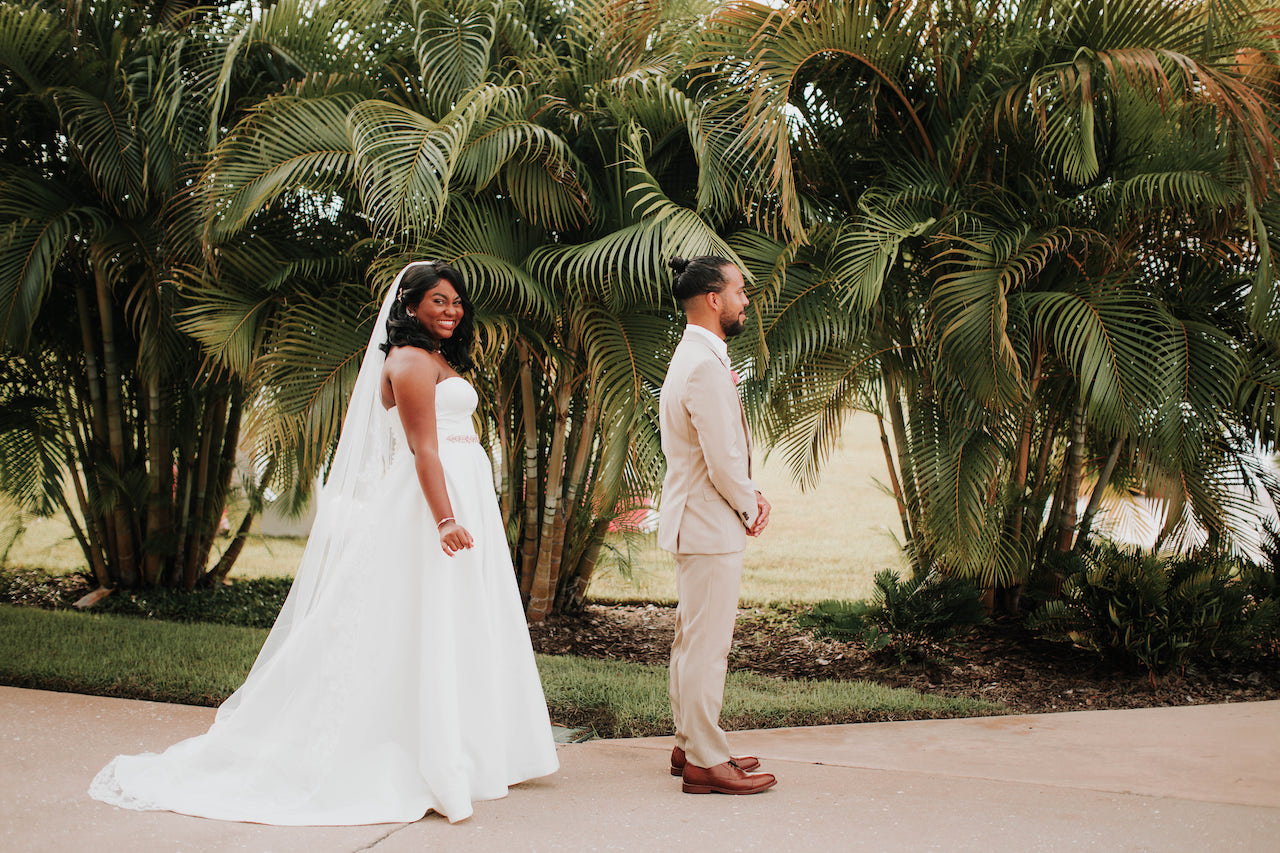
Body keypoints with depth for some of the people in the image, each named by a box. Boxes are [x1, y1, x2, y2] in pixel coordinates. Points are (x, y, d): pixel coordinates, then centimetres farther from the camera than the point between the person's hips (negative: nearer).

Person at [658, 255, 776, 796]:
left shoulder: (694, 357, 14)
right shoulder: (705, 366, -20)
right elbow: (723, 461, -23)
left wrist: (749, 496, 7)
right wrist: (750, 509, -7)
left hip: (695, 523, 11)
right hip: (711, 527, -11)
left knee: (693, 640, 17)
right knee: (706, 645, -3)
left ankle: (689, 745, 27)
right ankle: (705, 763, 5)